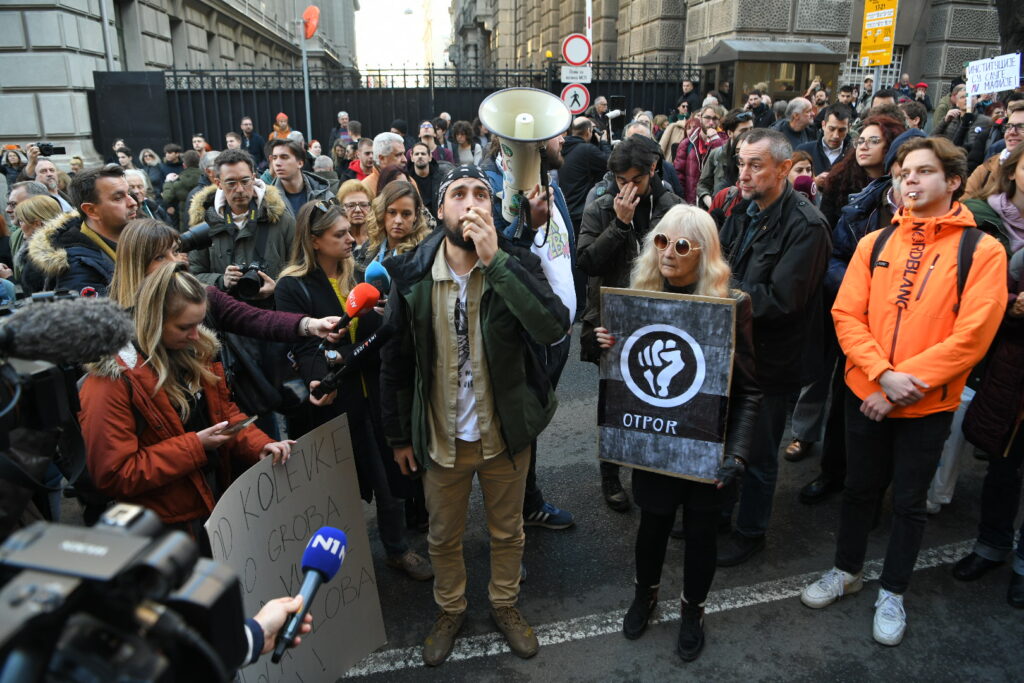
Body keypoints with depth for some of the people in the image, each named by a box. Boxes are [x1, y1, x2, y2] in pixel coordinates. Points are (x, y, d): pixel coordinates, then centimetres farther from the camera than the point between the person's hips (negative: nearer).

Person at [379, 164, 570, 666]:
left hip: (505, 432, 0)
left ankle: (505, 605, 47)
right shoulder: (411, 274, -10)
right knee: (443, 536, 20)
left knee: (507, 531, 20)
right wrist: (398, 435, 4)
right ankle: (450, 610, 47)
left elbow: (554, 328, -31)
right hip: (440, 434, 1)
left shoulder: (516, 264, -12)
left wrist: (494, 260, -34)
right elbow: (395, 360, -1)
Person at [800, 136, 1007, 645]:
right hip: (865, 394, 3)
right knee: (859, 488, 18)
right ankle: (847, 570, 39)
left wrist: (904, 385, -18)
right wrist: (883, 373, -18)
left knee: (909, 502, 13)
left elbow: (971, 337, -15)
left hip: (928, 406, -2)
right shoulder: (875, 243, 1)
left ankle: (891, 593, 33)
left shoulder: (982, 251, -8)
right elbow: (846, 313, -5)